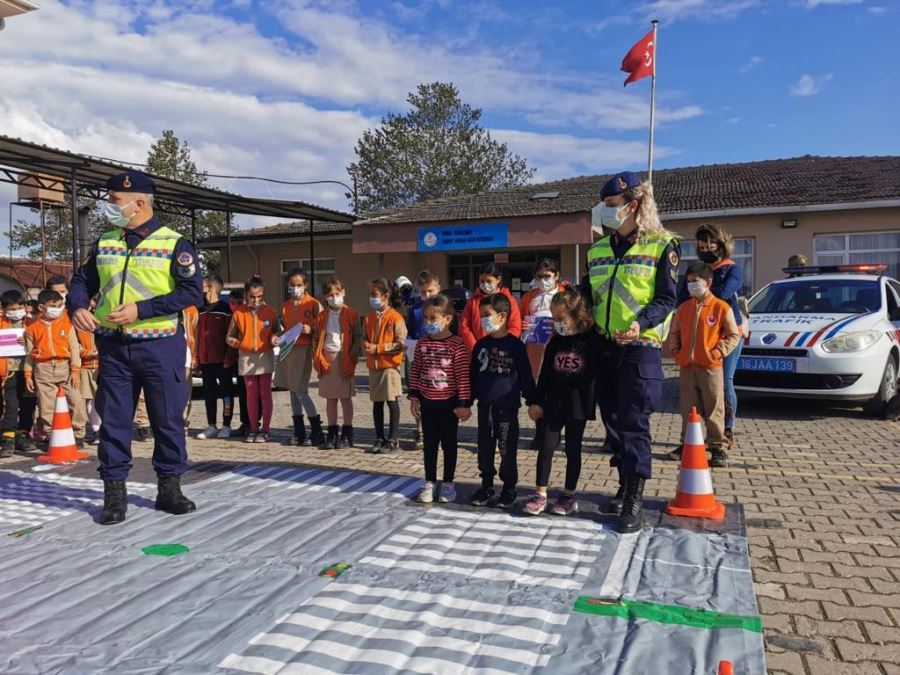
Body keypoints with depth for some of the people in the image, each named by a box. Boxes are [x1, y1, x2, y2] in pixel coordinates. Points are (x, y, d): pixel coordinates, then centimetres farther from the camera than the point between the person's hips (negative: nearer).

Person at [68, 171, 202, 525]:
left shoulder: (174, 243, -4)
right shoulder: (104, 243, 11)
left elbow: (191, 292, -12)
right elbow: (82, 281, 18)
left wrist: (140, 309, -18)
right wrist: (77, 307, -5)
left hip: (161, 346, -4)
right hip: (113, 347, 4)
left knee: (168, 418, 4)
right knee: (113, 420, 7)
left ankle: (169, 488, 18)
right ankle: (114, 493, 18)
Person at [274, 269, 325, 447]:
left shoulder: (313, 304, -4)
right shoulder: (285, 306, 14)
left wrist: (310, 330, -23)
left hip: (303, 349, -7)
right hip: (287, 349, 7)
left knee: (301, 391, -10)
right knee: (293, 391, 9)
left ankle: (317, 433, -4)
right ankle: (299, 432, 17)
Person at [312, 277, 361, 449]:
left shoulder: (351, 314, -1)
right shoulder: (321, 317, 11)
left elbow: (358, 337, -4)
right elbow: (316, 338, 13)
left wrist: (353, 355, -14)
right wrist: (318, 357, 0)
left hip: (344, 359, -4)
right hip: (326, 359, 4)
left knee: (345, 397, 2)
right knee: (330, 398, 9)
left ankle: (347, 435, 11)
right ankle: (332, 434, 18)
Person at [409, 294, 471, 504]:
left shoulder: (456, 344, -14)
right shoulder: (422, 343, 0)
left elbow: (463, 376, -14)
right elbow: (415, 372, 7)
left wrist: (464, 403, -14)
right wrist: (414, 397, 6)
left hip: (449, 402, -4)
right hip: (427, 402, 4)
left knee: (449, 444, 10)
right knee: (430, 444, 13)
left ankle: (448, 484, 23)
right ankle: (429, 483, 24)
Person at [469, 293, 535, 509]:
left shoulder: (516, 345, -7)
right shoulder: (481, 345, 6)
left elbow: (526, 376, -4)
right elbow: (473, 375, 12)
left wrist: (533, 400, -4)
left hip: (507, 407, -4)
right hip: (484, 406, 5)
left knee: (507, 450, 4)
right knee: (485, 449, 12)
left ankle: (509, 489, 17)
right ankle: (487, 487, 24)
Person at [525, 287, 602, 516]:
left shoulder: (593, 341, -7)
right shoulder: (555, 342, 4)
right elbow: (545, 375, 8)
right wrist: (537, 402, 5)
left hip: (578, 405, -3)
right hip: (553, 404, 3)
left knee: (573, 449, 9)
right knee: (546, 447, 2)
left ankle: (569, 495, 20)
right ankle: (540, 494, 9)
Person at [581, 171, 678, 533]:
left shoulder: (661, 245, -3)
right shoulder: (598, 250, 14)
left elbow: (667, 299, -8)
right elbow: (587, 293, 21)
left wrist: (641, 323, -24)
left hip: (641, 348, -6)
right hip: (606, 347, 6)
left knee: (634, 424, -5)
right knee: (612, 421, 11)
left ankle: (635, 501, 4)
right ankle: (625, 484, 27)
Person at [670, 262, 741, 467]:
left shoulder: (721, 307, -4)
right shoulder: (683, 308, 10)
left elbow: (733, 335, -1)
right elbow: (675, 332, 19)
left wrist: (717, 352, -10)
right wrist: (676, 351, 6)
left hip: (710, 366, -4)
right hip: (686, 366, 4)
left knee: (714, 409, 0)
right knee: (688, 409, 10)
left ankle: (717, 448, 9)